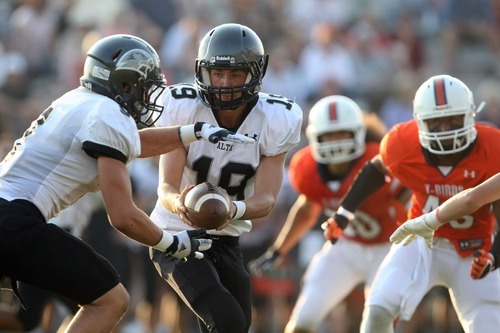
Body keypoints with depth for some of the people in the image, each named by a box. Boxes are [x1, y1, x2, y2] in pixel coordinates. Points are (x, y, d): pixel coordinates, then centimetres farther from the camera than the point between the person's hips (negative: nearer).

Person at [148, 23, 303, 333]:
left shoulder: (275, 120, -10)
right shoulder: (183, 108, -17)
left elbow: (266, 200, -14)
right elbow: (166, 186, -19)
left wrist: (234, 209, -37)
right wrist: (179, 202, -44)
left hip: (226, 240, 5)